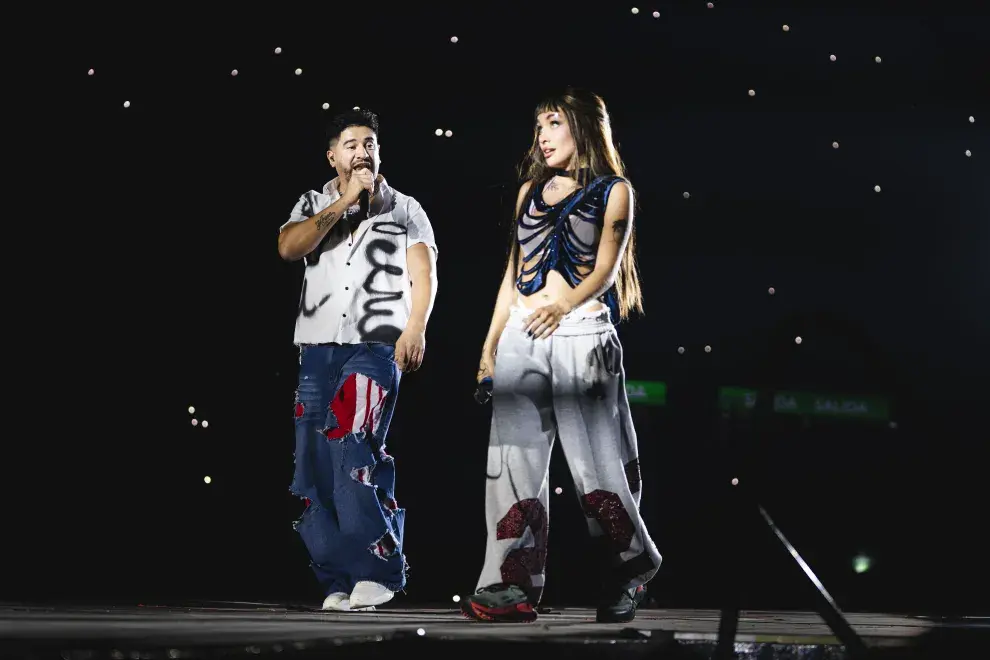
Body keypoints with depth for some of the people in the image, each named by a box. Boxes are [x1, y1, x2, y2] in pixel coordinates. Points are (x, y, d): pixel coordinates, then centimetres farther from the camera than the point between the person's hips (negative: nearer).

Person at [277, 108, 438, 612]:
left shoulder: (404, 209, 12)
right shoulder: (314, 205, 17)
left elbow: (424, 275, 1)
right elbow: (288, 248, -3)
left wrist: (415, 329, -15)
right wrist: (344, 203, -5)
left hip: (375, 346, -3)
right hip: (318, 347, 4)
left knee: (353, 448, -22)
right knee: (314, 466, 0)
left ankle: (378, 565, -16)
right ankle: (339, 581, 6)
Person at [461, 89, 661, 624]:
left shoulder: (613, 192, 7)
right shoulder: (530, 190, 19)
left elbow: (606, 268, -3)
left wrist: (565, 304, -21)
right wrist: (490, 346, 14)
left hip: (581, 334, -4)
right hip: (520, 336, 4)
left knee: (596, 459, -3)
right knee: (516, 460, -2)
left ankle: (627, 573, 15)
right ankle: (512, 588, -2)